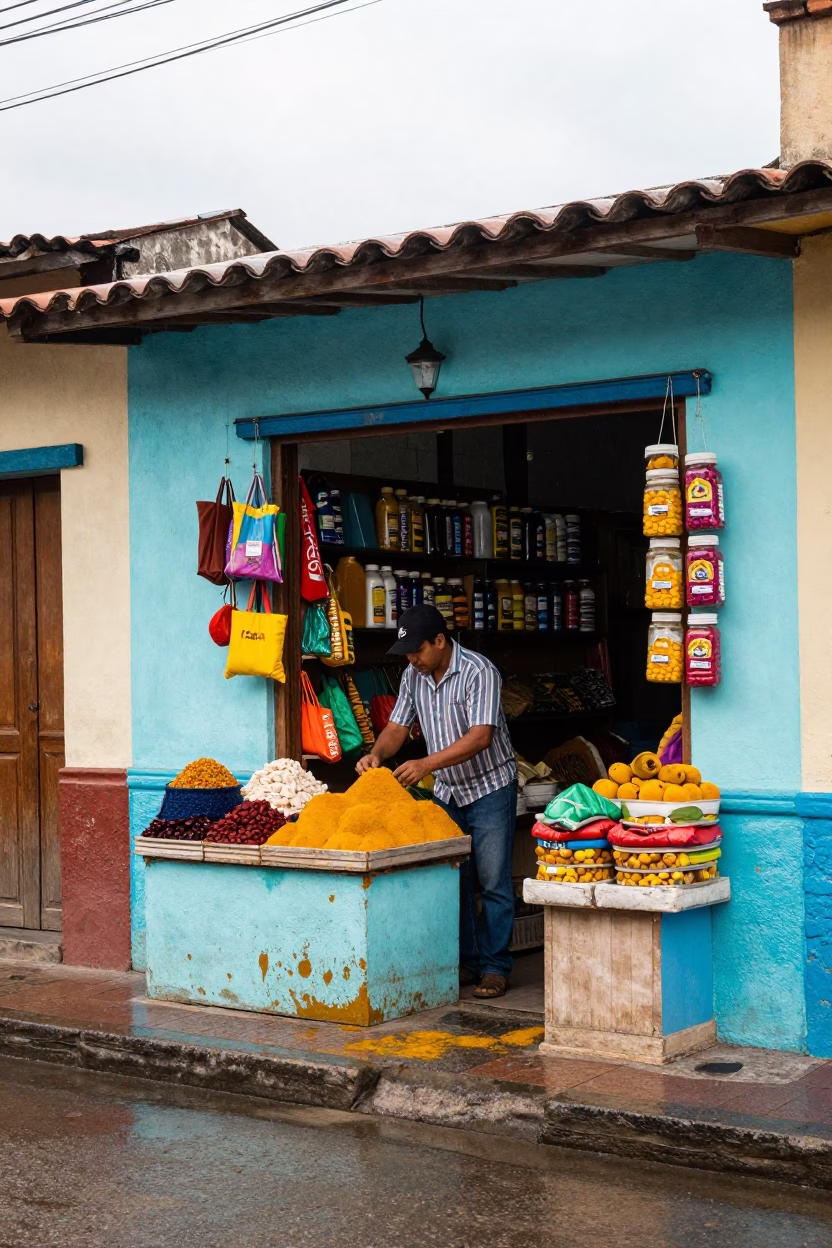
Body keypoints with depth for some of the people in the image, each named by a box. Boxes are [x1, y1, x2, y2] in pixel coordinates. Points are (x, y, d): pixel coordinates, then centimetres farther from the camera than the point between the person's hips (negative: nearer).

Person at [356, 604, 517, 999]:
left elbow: (481, 736, -28)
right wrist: (377, 753, -17)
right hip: (447, 789, 6)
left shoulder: (478, 672, -20)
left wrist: (426, 764, -35)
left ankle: (495, 966, 3)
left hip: (490, 787, -6)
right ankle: (464, 962, 17)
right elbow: (398, 726, 5)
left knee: (494, 882, -4)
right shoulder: (413, 676, 1)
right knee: (453, 880, 8)